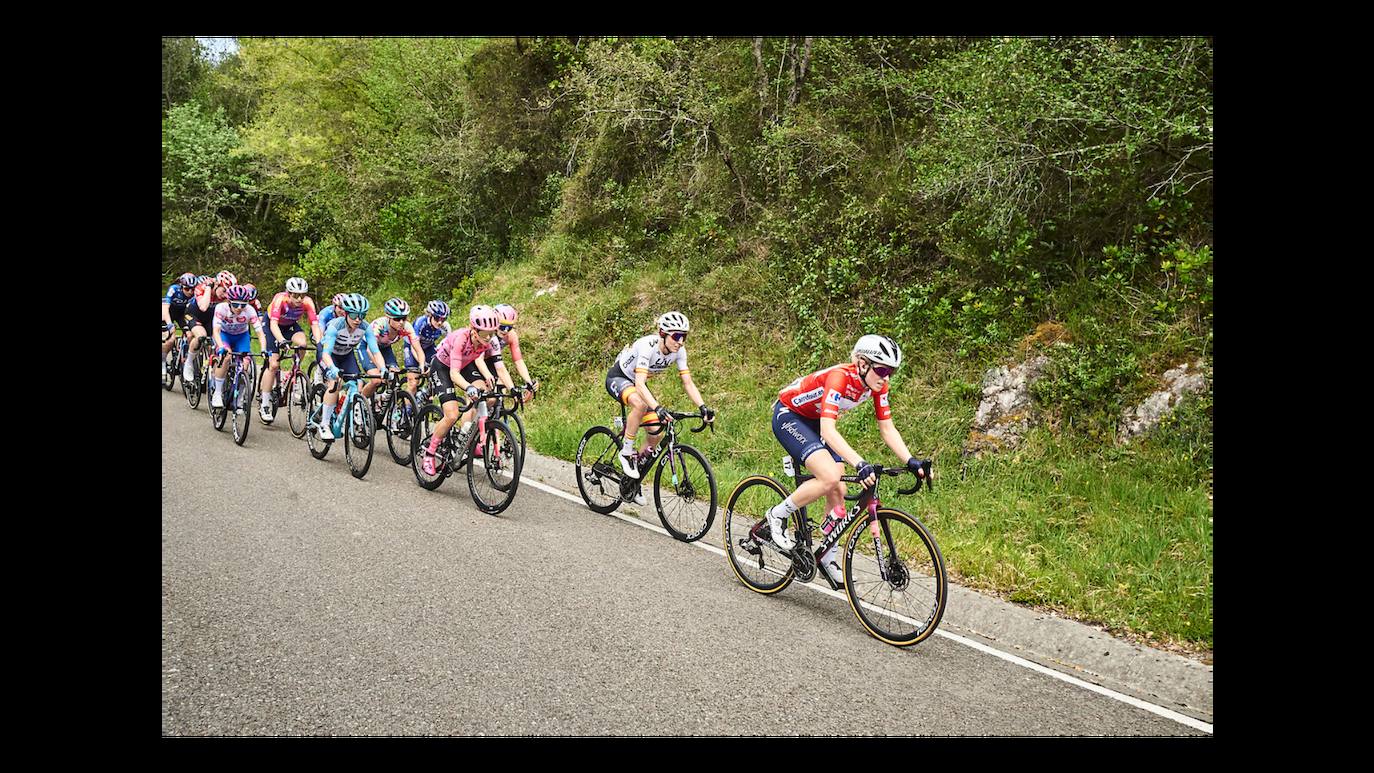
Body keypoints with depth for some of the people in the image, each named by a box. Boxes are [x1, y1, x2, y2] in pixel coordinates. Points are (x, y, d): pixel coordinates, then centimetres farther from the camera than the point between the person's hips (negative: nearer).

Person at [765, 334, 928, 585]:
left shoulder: (876, 385, -12)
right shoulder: (840, 377, -34)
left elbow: (888, 429, -6)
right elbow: (828, 430, -43)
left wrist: (911, 461, -19)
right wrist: (860, 464, -52)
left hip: (814, 421, 8)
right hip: (788, 416, -8)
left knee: (838, 491, -1)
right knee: (830, 478, -26)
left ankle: (829, 559, 14)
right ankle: (778, 515, -6)